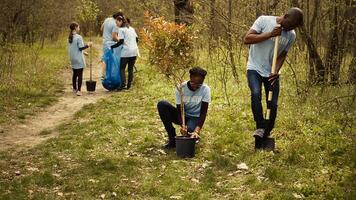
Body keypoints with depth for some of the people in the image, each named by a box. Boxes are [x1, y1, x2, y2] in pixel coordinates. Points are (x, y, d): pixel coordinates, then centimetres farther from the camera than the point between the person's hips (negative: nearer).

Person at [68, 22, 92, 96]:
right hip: (79, 59, -8)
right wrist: (88, 45, -2)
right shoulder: (78, 37, -15)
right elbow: (80, 48, -17)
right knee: (80, 74, -5)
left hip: (73, 59, 8)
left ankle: (74, 89, 28)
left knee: (75, 74, 18)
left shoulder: (70, 38, 9)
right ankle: (78, 90, -9)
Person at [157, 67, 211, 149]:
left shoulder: (205, 89, -18)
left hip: (195, 118, -2)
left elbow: (203, 112, -20)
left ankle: (194, 135, 4)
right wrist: (182, 125, -38)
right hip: (183, 116, 2)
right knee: (162, 104, -24)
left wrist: (197, 131, -34)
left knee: (189, 130, -38)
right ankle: (172, 138, -17)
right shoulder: (181, 88, -17)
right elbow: (179, 110, -17)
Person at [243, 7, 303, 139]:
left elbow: (282, 55, 2)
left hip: (272, 72, 3)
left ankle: (266, 134, 17)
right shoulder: (264, 20, -13)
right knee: (256, 94, -28)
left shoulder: (291, 35, -2)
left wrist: (276, 71, -16)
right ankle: (260, 127, -15)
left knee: (273, 105, -1)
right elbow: (247, 39, -19)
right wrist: (270, 34, -27)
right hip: (255, 68, -3)